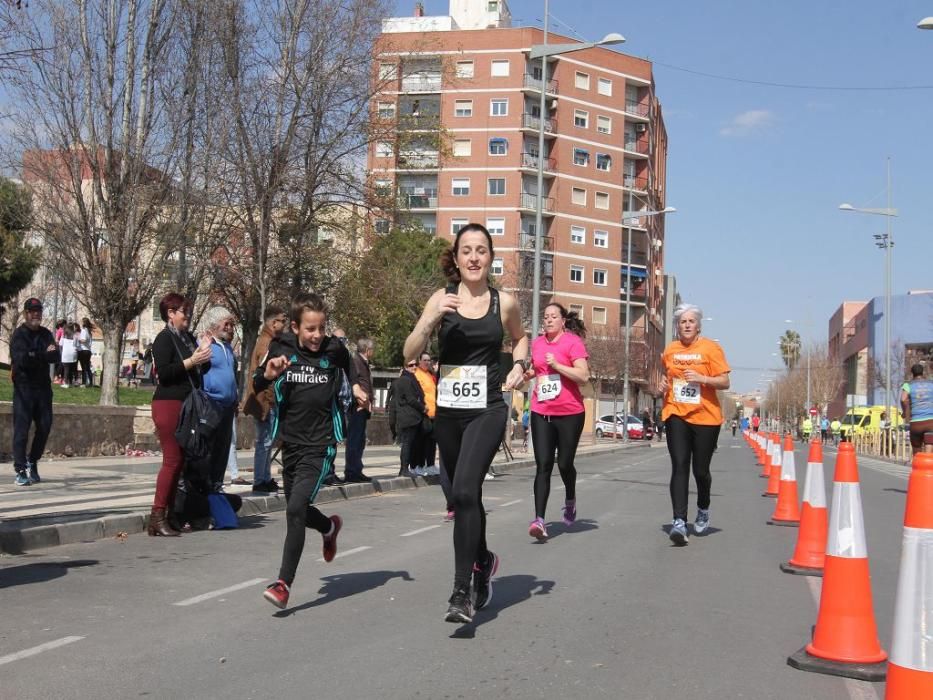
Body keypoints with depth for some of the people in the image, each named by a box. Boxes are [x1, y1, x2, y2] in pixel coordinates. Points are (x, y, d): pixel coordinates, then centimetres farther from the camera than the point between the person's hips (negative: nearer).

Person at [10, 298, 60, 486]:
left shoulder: (46, 334, 11)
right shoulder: (19, 335, -5)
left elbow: (56, 357, -3)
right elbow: (22, 359, -19)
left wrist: (34, 356, -17)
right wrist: (44, 355, -11)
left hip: (43, 386, 5)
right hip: (24, 387, -5)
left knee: (45, 426, 6)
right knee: (21, 428, -6)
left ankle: (32, 462, 24)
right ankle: (20, 471, -2)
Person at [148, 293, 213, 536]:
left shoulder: (188, 338, 19)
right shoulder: (164, 338, -6)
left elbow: (200, 371, 24)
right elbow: (163, 372, -17)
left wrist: (203, 354, 6)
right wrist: (191, 361, -18)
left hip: (186, 405, 8)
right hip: (168, 404, -8)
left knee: (182, 459, 6)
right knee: (172, 459, -11)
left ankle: (172, 513, 11)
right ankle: (157, 518, -8)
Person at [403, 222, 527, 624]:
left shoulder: (504, 303, 1)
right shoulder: (441, 299, 1)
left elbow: (519, 338, 22)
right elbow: (410, 354, -4)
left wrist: (519, 366, 3)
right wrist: (433, 318, -18)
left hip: (487, 411, -3)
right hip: (447, 411, 3)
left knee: (464, 492, -20)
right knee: (465, 497, 16)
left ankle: (462, 591, -15)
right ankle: (483, 560, 42)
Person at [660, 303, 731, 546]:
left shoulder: (710, 348, -2)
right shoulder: (670, 350, 9)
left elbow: (725, 382, -4)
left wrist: (703, 378, -20)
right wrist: (663, 384, 4)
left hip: (705, 417, -2)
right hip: (676, 415, 2)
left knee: (700, 469, 6)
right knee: (679, 467, -10)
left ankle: (703, 510, 35)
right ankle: (679, 522, -16)